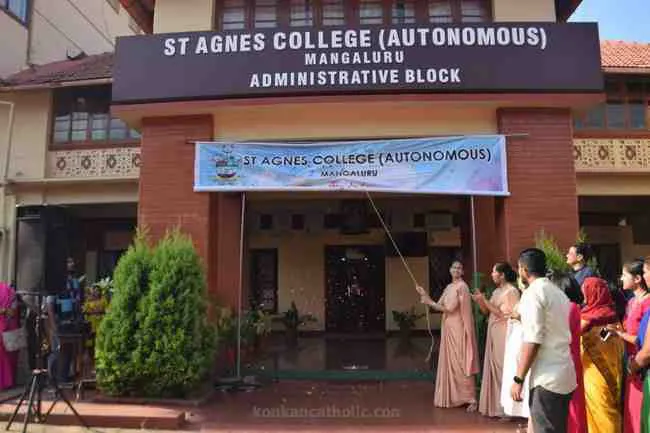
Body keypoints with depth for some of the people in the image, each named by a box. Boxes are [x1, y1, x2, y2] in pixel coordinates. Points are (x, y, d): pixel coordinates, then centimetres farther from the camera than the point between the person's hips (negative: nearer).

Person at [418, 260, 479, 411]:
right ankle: (452, 397, 19)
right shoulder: (449, 287, 15)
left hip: (458, 329, -8)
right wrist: (426, 296, 0)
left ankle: (471, 399, 2)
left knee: (460, 364, -6)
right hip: (448, 329, 8)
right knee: (449, 363, 10)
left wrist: (430, 302, -12)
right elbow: (439, 306, 11)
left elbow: (450, 308, -17)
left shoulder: (462, 286, -10)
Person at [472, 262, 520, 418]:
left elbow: (504, 315, -19)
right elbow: (487, 311, 14)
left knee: (504, 369, -4)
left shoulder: (511, 291, -12)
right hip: (494, 335, 8)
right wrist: (479, 301, -2)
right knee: (494, 368, 11)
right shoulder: (497, 291, 14)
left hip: (505, 336, -8)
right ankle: (495, 405, 20)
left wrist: (485, 300, -18)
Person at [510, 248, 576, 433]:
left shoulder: (533, 292, -12)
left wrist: (518, 378, -15)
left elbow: (532, 340, -19)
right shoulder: (558, 292, 14)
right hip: (565, 375, 9)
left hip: (546, 378, -9)